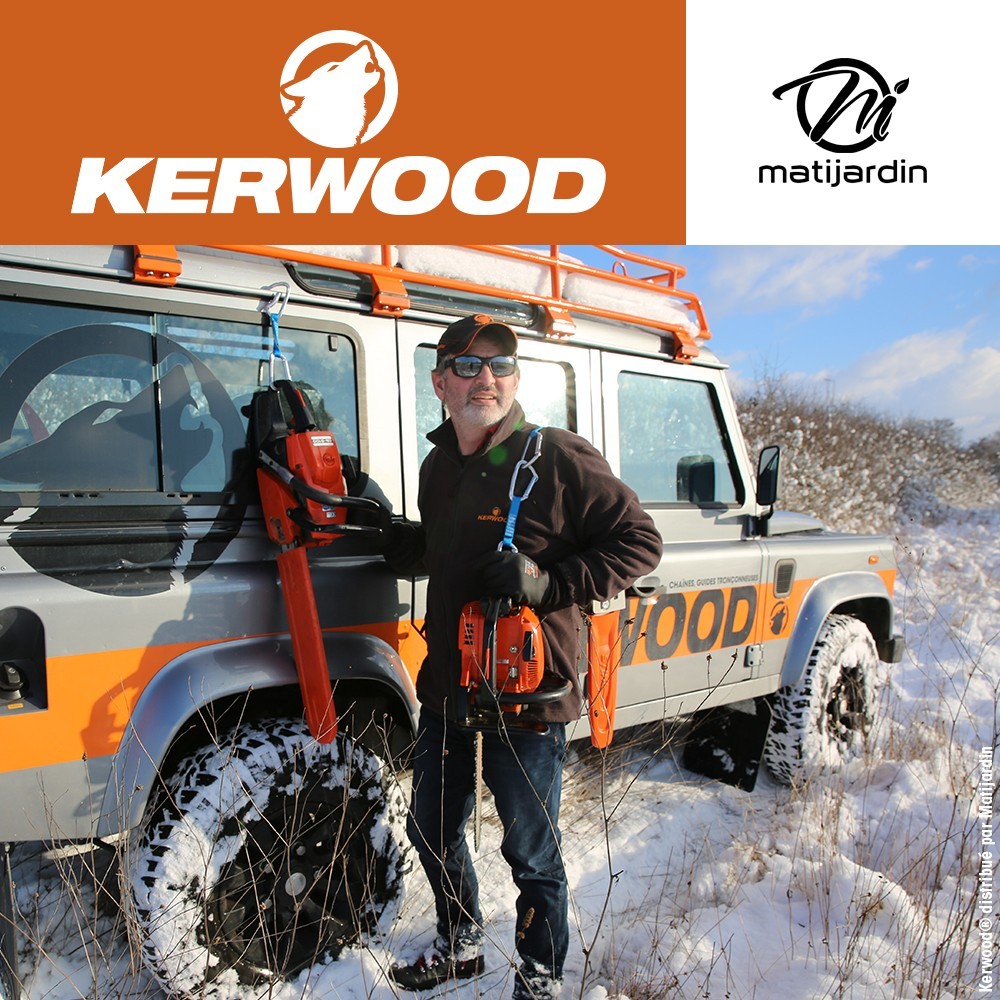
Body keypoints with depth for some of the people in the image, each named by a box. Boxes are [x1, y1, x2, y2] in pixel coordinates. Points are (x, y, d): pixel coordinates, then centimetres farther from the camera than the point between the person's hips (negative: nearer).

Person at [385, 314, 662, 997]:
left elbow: (639, 541, -13)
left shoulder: (559, 458, -14)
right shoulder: (438, 466, 8)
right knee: (433, 831, 22)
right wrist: (391, 540, 4)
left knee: (531, 852, 11)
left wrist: (551, 585, -22)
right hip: (446, 685, 7)